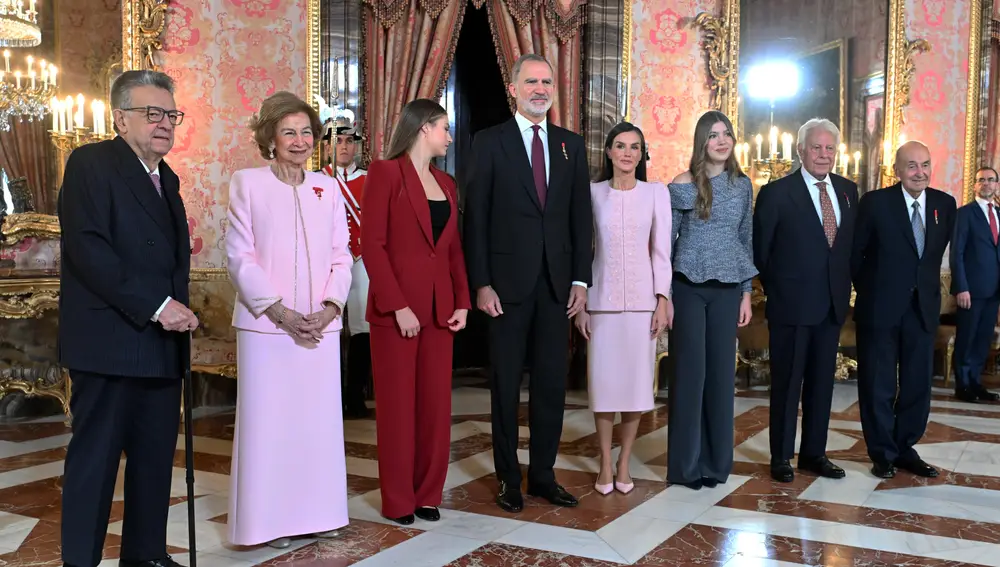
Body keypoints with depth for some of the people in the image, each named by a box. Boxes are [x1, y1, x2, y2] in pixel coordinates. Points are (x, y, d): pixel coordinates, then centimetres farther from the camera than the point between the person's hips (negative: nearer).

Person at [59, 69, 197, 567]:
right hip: (108, 343, -7)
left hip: (162, 342, 7)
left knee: (156, 457, 11)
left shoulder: (167, 178, 18)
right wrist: (156, 306, -19)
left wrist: (179, 313, 9)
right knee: (95, 459, 1)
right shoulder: (91, 163, -6)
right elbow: (87, 249, -17)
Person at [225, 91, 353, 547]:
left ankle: (317, 513, 21)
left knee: (320, 418, 7)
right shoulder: (247, 183, -1)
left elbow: (341, 256, 8)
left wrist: (329, 309, -7)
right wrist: (281, 313, -12)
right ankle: (271, 520, 14)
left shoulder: (327, 188, 10)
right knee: (268, 420, 2)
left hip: (321, 326, 3)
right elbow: (240, 257, -5)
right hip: (267, 325, -3)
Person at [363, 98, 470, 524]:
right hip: (396, 307, -6)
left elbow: (454, 248, 15)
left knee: (436, 403, 8)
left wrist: (462, 301, 3)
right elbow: (373, 244, -11)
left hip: (439, 306, 6)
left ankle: (428, 493, 21)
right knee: (398, 404, 3)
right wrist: (398, 306, -16)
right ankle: (398, 500, 15)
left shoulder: (446, 183, 15)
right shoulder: (386, 172, -6)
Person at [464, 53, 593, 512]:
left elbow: (581, 216, 9)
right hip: (507, 281, -3)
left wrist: (581, 279, 2)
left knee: (551, 383, 8)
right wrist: (481, 283, -10)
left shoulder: (571, 145, 10)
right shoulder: (489, 142, 0)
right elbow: (475, 217, -4)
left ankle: (543, 475, 21)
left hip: (558, 282, 3)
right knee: (506, 384, 6)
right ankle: (508, 478, 19)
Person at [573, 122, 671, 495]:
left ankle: (624, 463, 17)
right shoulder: (593, 193, 3)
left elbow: (661, 251, 2)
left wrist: (663, 300, -4)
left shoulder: (656, 192, 3)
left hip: (642, 299, 0)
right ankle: (605, 465, 14)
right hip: (602, 298, 0)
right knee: (603, 380, 2)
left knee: (637, 379, 3)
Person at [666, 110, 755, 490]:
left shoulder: (742, 185, 8)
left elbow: (746, 240, 12)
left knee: (722, 371, 6)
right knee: (690, 371, 0)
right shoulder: (682, 185, -4)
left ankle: (716, 460, 18)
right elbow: (665, 242, -2)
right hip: (689, 288, -3)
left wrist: (746, 293, 8)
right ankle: (686, 463, 11)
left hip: (727, 290, 3)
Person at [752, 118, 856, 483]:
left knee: (822, 382, 12)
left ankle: (814, 453, 24)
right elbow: (759, 249, -3)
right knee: (787, 382, 4)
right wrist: (774, 288, 2)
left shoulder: (848, 190, 8)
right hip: (791, 303, -5)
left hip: (833, 303, 5)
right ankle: (781, 457, 15)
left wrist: (846, 285, 8)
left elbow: (852, 242, 14)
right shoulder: (776, 193, -7)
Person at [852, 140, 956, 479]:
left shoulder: (945, 204, 2)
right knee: (878, 385, 5)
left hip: (924, 307, 4)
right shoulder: (875, 203, -9)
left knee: (918, 384, 10)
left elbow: (938, 250, 15)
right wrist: (868, 289, 4)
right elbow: (854, 253, -2)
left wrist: (927, 285, 12)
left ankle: (906, 449, 25)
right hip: (880, 308, -4)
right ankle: (882, 454, 18)